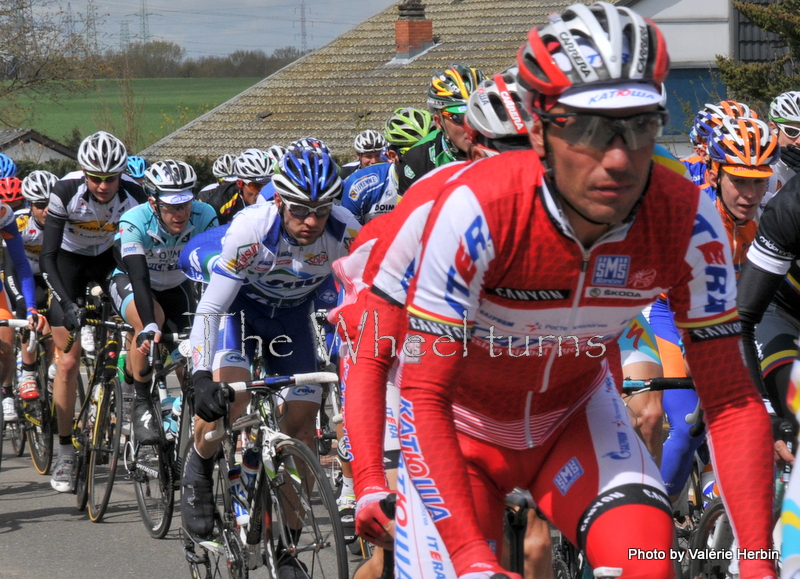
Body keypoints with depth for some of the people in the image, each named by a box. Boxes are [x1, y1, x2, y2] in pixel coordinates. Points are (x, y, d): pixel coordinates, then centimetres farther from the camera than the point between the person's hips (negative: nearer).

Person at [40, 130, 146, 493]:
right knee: (69, 360, -8)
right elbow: (47, 255, -29)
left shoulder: (133, 195, -26)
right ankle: (65, 453, -2)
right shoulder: (66, 192, -30)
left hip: (109, 260, 2)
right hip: (69, 262, -2)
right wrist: (65, 301, -41)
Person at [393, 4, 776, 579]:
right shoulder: (477, 210, -34)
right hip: (466, 424, -1)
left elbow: (731, 398, -19)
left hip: (576, 414, 1)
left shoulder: (686, 220, -25)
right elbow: (424, 395, -32)